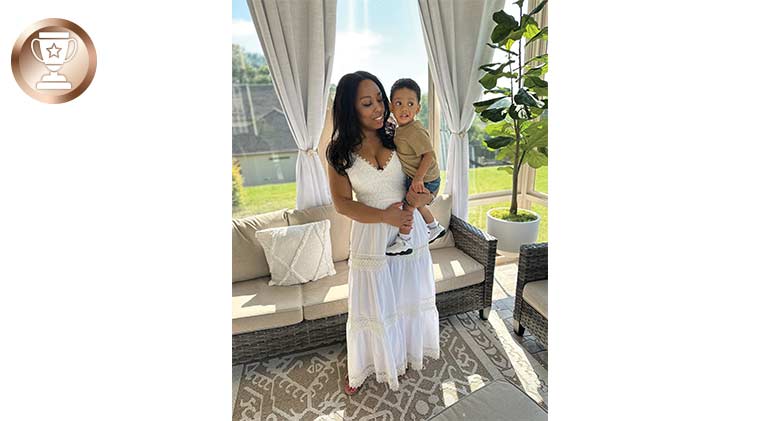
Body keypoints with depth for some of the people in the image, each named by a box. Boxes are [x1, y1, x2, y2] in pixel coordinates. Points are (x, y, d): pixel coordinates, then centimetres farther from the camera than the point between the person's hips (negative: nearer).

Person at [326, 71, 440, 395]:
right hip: (371, 236, -2)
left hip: (410, 230, 2)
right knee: (371, 306, 13)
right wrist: (385, 216, -22)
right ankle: (361, 365, 43)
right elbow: (342, 203, -10)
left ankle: (410, 350, 50)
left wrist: (422, 196, -18)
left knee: (411, 298, 20)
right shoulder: (340, 150, -7)